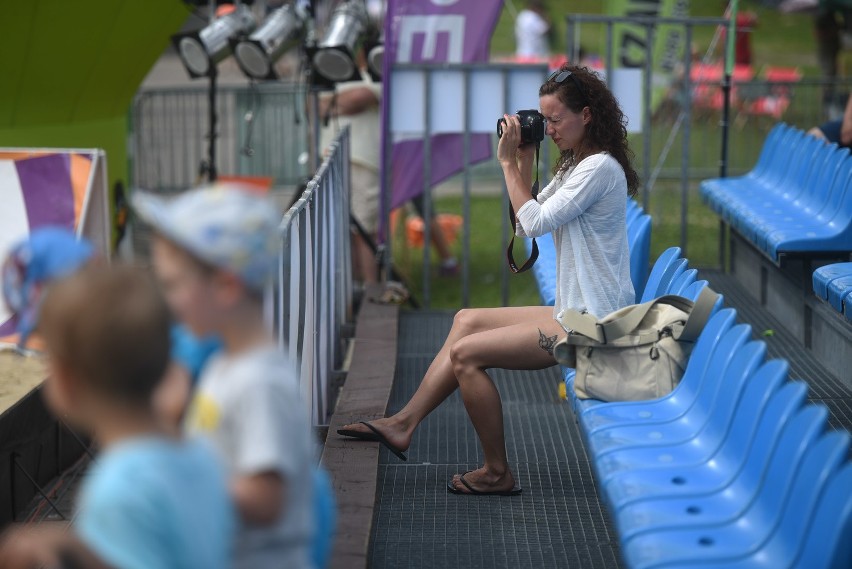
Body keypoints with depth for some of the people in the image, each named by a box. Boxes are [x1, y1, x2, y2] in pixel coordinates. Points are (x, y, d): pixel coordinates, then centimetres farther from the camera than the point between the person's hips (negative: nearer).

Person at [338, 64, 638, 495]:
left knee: (467, 353, -14)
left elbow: (535, 223, -20)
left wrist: (508, 164, -12)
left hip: (590, 322, -11)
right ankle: (405, 423, 15)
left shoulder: (600, 168, -16)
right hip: (573, 312, 11)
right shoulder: (575, 166, 16)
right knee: (467, 321, 16)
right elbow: (526, 225, 15)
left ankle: (497, 473, -3)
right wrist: (524, 164, 7)